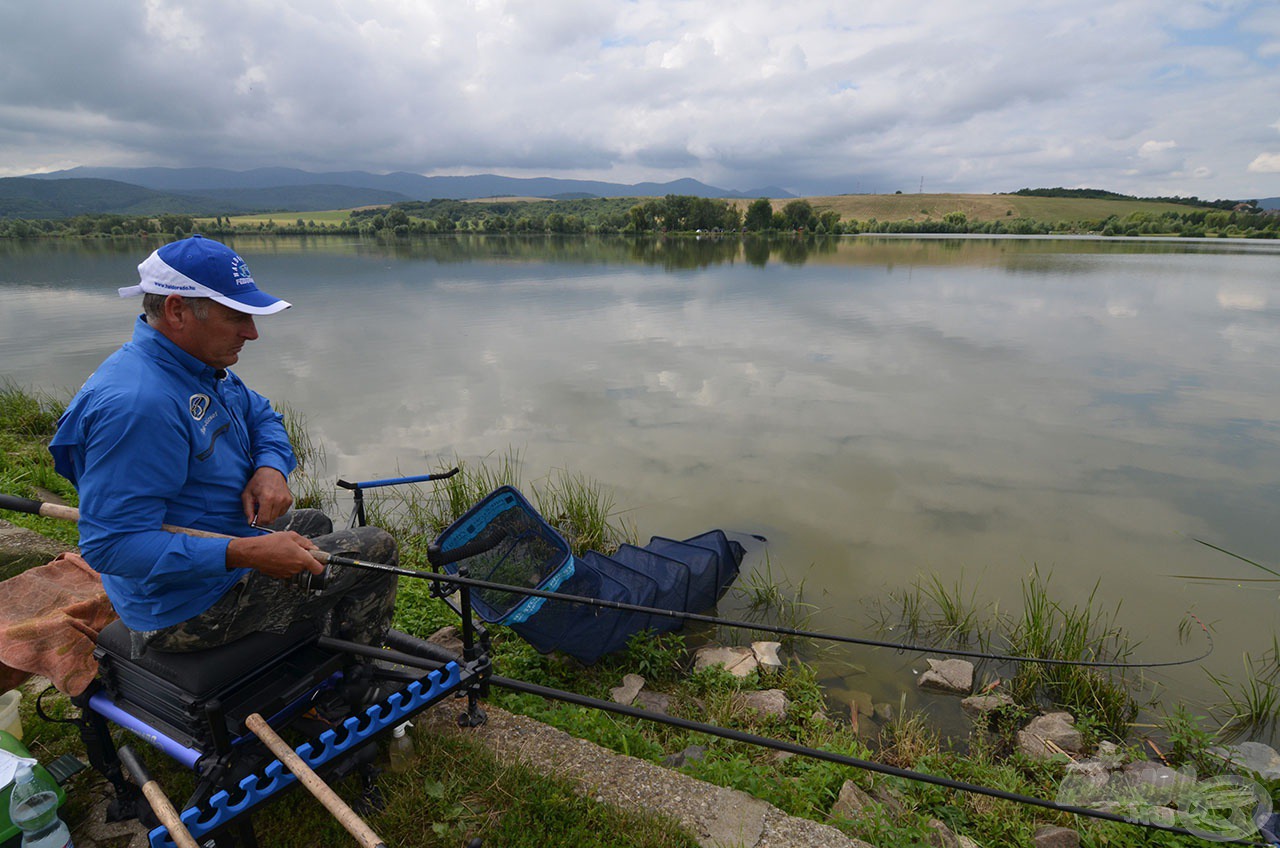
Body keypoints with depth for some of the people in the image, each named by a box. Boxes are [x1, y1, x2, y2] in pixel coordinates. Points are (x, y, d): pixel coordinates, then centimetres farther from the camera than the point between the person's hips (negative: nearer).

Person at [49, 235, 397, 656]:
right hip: (186, 608, -10)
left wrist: (270, 467, -9)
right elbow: (111, 545, -32)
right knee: (377, 549, -7)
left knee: (314, 523, 30)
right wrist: (247, 554, -38)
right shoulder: (136, 404, -32)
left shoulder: (199, 363, 0)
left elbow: (262, 416, 13)